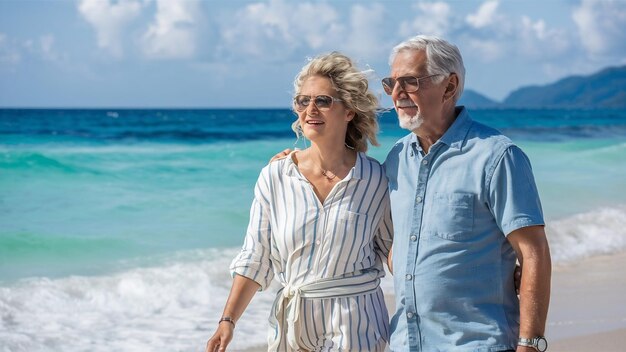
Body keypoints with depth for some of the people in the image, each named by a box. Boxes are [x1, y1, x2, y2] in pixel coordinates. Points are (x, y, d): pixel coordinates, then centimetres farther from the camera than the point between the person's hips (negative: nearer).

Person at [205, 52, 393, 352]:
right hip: (292, 325, 1)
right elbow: (255, 259, 0)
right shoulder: (274, 178, -3)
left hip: (356, 327, -1)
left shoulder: (375, 180, -5)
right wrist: (228, 321, -8)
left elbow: (396, 250, 7)